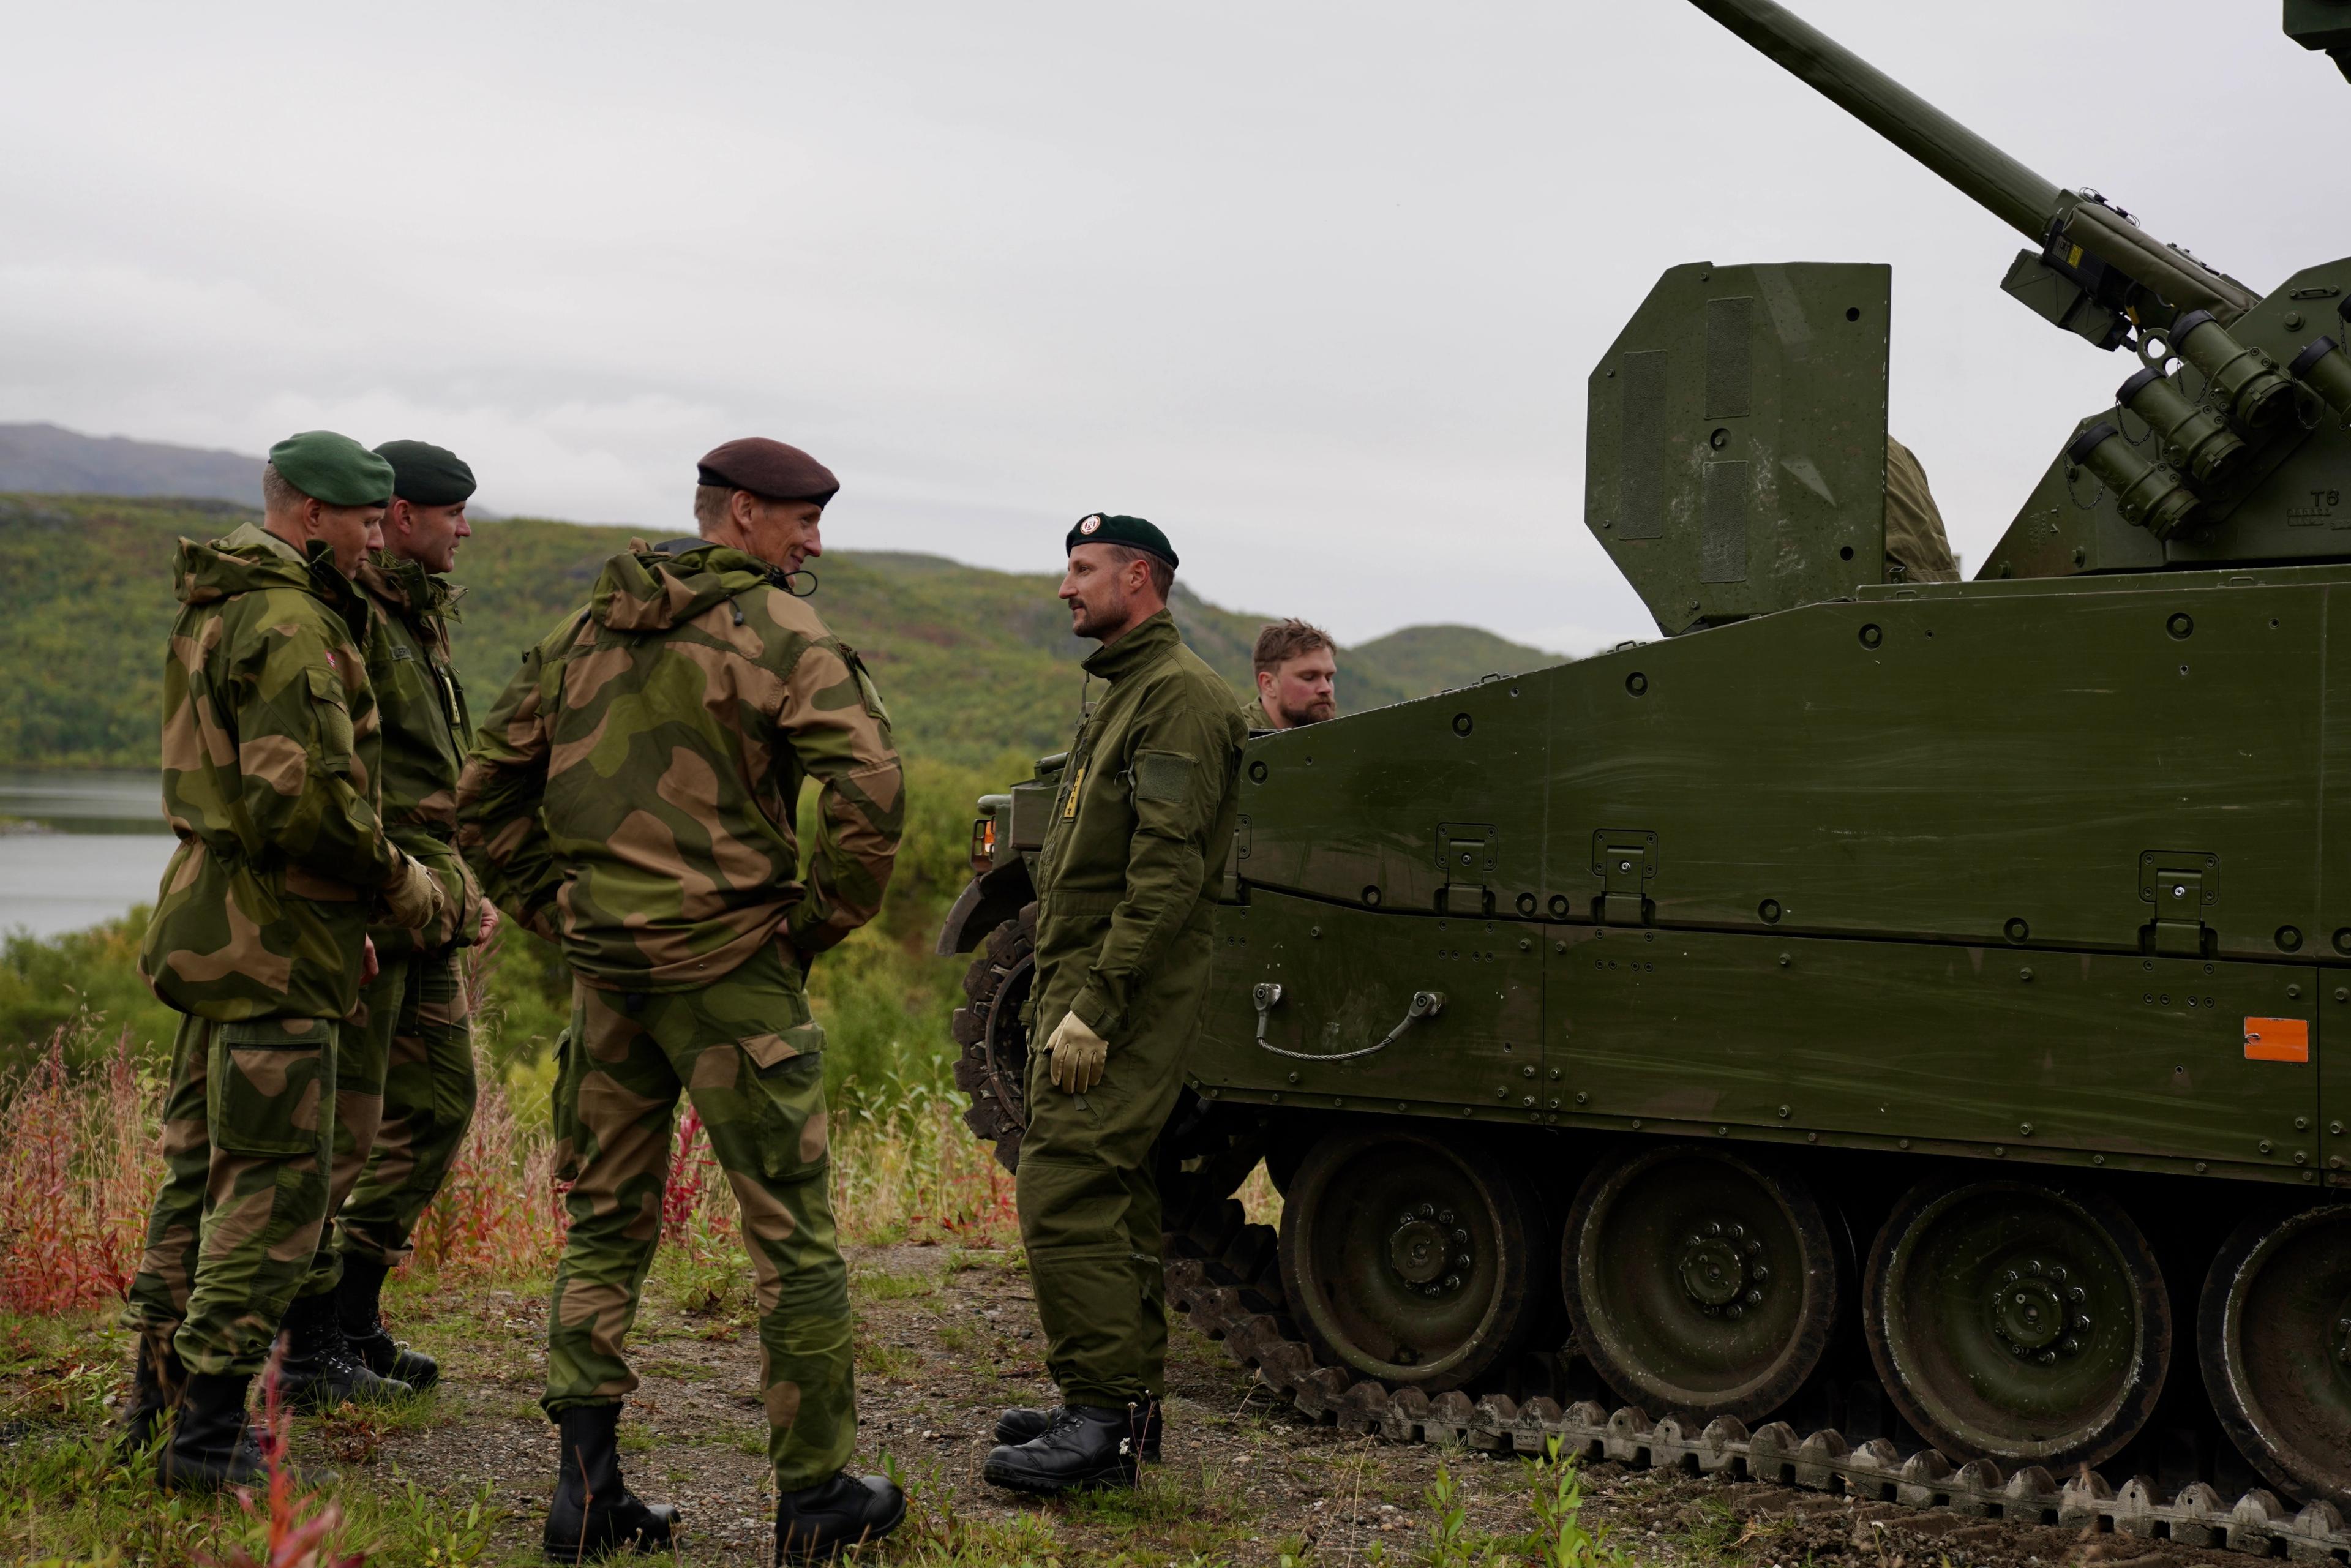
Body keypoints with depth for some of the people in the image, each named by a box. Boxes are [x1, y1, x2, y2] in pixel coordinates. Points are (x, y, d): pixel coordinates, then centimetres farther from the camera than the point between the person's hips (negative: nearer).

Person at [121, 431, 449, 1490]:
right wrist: (397, 882, -11)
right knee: (274, 1187, -5)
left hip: (212, 919, 10)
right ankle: (210, 1431, -2)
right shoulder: (290, 625, -17)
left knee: (203, 1167, 17)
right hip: (270, 939, -10)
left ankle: (160, 1394, 26)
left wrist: (340, 916, 19)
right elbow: (303, 800, -26)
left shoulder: (215, 610, 16)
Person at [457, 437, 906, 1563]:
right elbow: (870, 788, -22)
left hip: (606, 968, 6)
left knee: (605, 1223, 14)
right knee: (792, 1234, 4)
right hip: (729, 971, -6)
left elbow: (487, 793, 16)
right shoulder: (780, 634, -9)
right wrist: (821, 919, -8)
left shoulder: (585, 633, 13)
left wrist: (553, 914, 16)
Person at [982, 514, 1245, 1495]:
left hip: (1127, 991, -11)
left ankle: (1103, 1420, -12)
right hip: (1090, 987, 11)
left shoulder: (1179, 695, -12)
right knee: (1111, 1196, 13)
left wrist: (1095, 1004, -24)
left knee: (1065, 1192, -15)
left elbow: (1167, 869, -21)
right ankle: (1127, 1401, 19)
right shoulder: (1125, 696, 22)